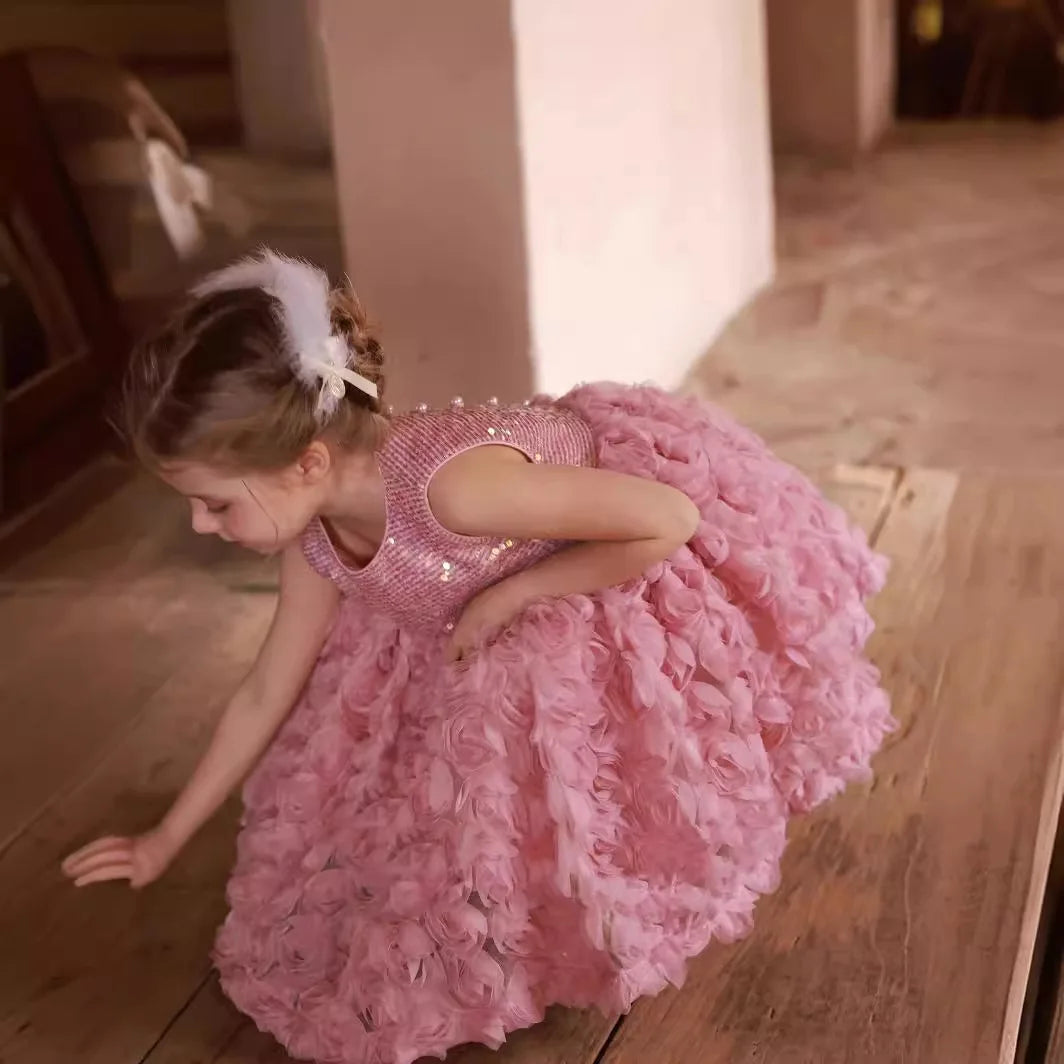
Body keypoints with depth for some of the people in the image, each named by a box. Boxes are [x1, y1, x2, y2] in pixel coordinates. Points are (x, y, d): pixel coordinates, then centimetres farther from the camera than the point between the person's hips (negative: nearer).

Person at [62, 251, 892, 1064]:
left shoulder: (453, 483, -43)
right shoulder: (317, 538, -17)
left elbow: (669, 519, -37)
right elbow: (268, 693, -3)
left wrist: (511, 593, -30)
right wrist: (168, 839, 5)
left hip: (659, 567, -6)